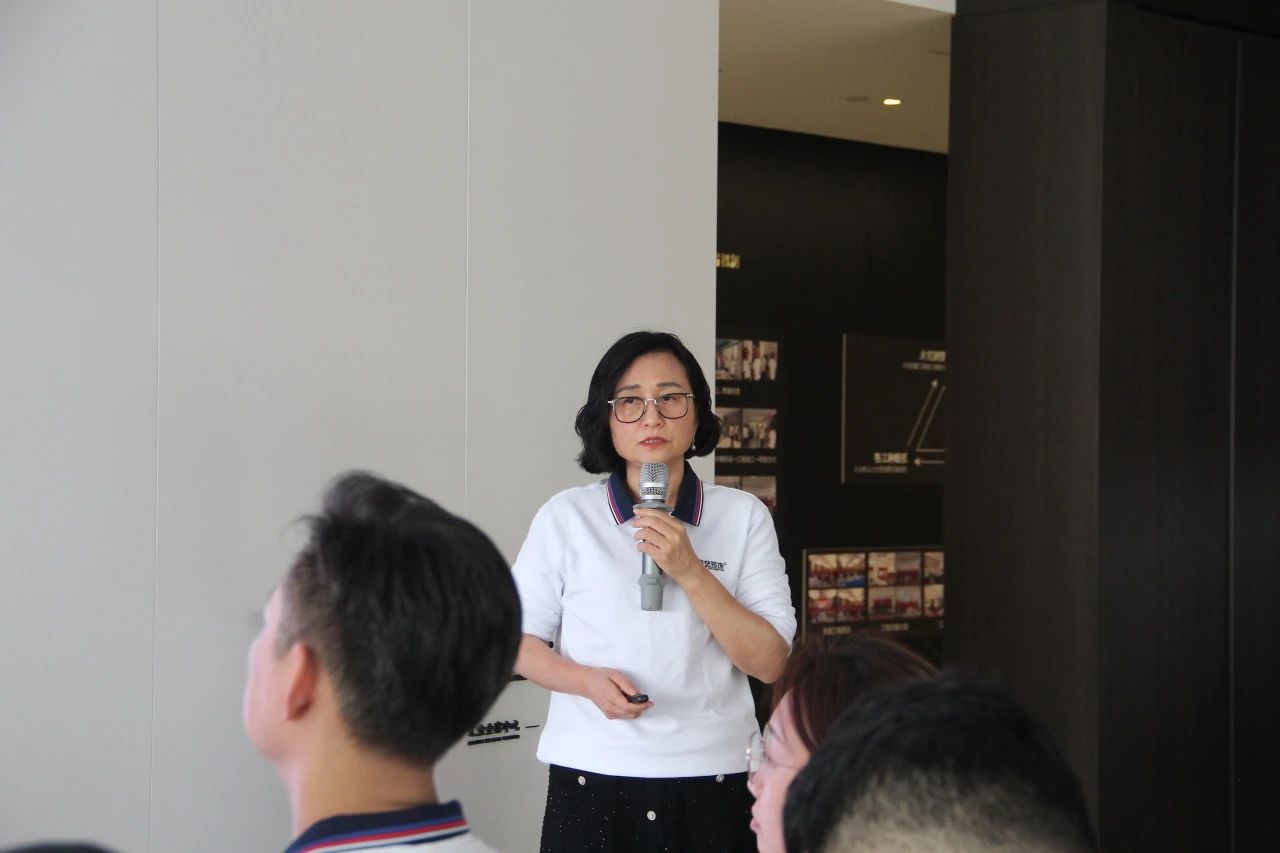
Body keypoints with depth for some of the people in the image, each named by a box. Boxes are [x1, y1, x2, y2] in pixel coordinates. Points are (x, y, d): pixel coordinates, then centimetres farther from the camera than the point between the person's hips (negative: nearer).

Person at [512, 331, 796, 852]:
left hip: (712, 778, 1)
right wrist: (587, 681, -13)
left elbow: (769, 662, -4)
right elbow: (519, 640, 6)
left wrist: (690, 572, -15)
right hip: (592, 779, 0)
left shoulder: (744, 516, 0)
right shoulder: (564, 517, -1)